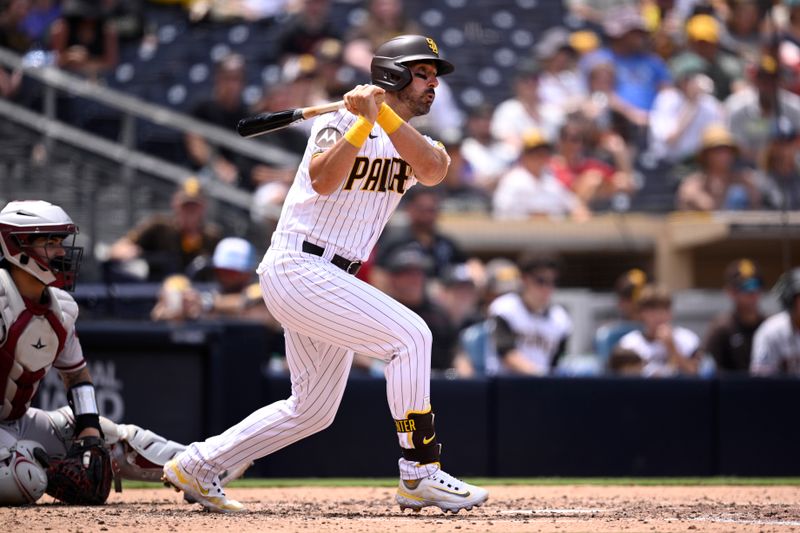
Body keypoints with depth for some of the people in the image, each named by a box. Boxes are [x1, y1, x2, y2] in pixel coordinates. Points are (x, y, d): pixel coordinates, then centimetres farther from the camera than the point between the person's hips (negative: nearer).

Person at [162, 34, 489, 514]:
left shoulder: (412, 142, 12)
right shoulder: (342, 122, -8)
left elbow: (434, 170, -13)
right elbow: (323, 180, -26)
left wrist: (384, 115, -21)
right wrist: (365, 121, -29)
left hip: (331, 282, 9)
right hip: (299, 270, -9)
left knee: (313, 410, 13)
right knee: (411, 335, -20)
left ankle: (197, 466, 23)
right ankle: (420, 474, -17)